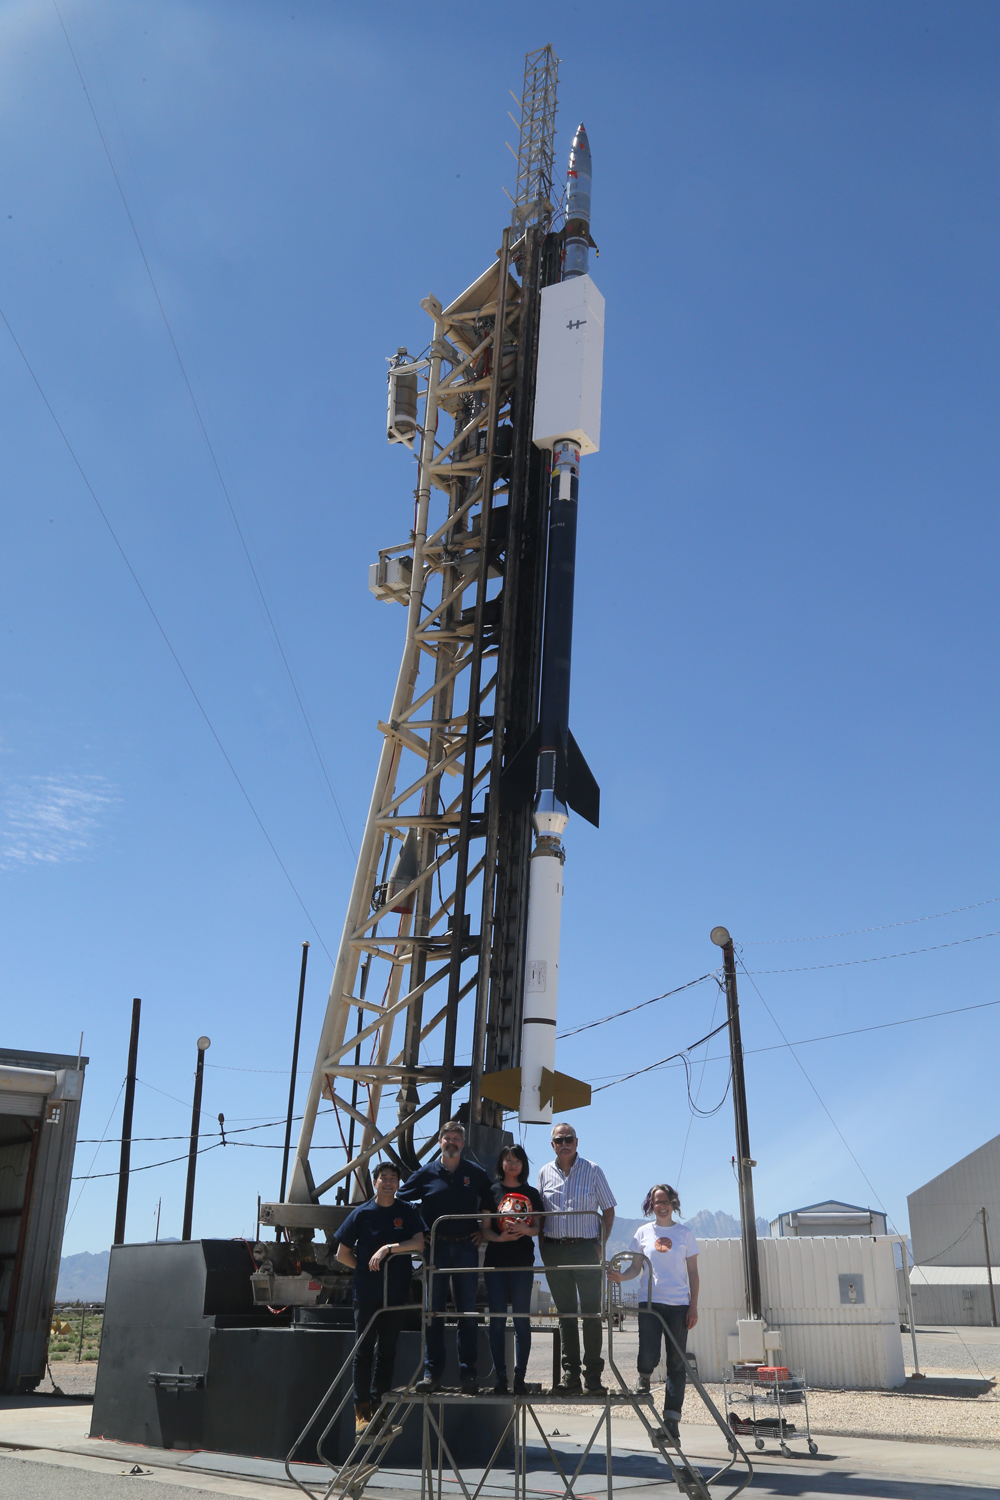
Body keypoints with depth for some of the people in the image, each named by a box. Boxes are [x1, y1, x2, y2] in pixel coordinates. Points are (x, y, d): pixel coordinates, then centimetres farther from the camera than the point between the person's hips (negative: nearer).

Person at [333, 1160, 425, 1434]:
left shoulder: (407, 1213, 3)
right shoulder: (361, 1213, 1)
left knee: (387, 1350, 7)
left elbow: (419, 1244, -11)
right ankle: (362, 1411, 8)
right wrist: (367, 1267, 3)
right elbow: (343, 1254, 5)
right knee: (364, 1351, 2)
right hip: (367, 1292, -1)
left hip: (397, 1292, 1)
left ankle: (378, 1406, 15)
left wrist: (388, 1248, -17)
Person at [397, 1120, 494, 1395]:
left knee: (467, 1312, 1)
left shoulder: (476, 1174, 6)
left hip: (466, 1248, 0)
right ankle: (431, 1373, 4)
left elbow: (491, 1204, 16)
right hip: (435, 1248, 0)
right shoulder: (426, 1173, 4)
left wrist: (483, 1231, 7)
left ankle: (468, 1373, 6)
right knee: (433, 1312, 0)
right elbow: (399, 1201, 9)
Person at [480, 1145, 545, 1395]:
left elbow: (538, 1226, 9)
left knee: (522, 1319, -1)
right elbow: (485, 1230, 3)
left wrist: (525, 1230, -12)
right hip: (496, 1261, -1)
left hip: (523, 1262, 1)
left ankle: (520, 1377, 3)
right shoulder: (492, 1191, 7)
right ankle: (500, 1377, 3)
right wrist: (500, 1237, -16)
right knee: (497, 1319, -1)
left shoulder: (531, 1193, 11)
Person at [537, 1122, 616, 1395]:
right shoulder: (545, 1173, 9)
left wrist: (600, 1244, -4)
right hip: (554, 1250, 2)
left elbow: (608, 1210, 6)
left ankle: (593, 1376, 3)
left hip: (586, 1248, -2)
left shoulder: (592, 1170, 2)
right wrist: (542, 1249, 4)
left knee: (592, 1312, -3)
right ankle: (570, 1375, 8)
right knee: (565, 1313, 5)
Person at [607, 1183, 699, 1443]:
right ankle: (643, 1379, 20)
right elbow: (636, 1267, 9)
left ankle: (671, 1419, 7)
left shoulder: (685, 1233, 6)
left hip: (679, 1304, 0)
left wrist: (693, 1305, 0)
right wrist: (621, 1276, -12)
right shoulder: (643, 1232, 8)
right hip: (650, 1302, 0)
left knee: (676, 1362, 0)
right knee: (648, 1357, -15)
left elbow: (693, 1273, 7)